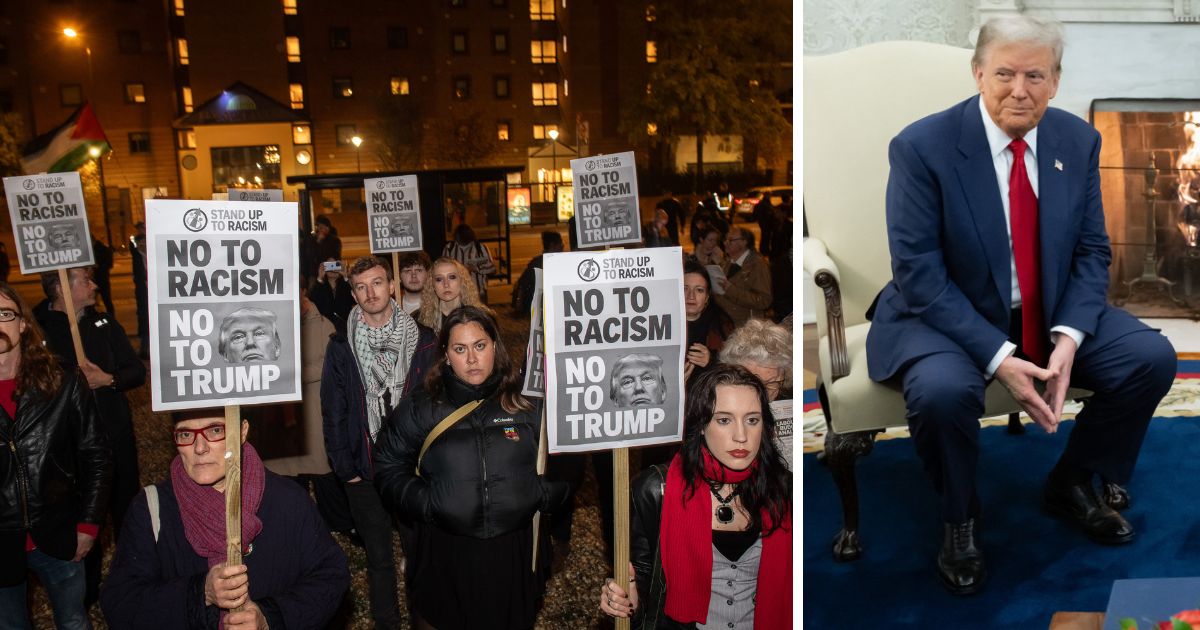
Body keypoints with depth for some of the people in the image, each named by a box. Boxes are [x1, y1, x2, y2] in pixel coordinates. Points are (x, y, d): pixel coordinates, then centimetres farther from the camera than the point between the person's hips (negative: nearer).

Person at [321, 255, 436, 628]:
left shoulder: (423, 341, -2)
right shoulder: (341, 347, -1)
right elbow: (332, 413, 2)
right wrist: (345, 469, -3)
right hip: (366, 472, 0)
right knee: (379, 558, 12)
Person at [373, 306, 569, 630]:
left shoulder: (529, 405, 0)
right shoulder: (420, 409, 2)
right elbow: (388, 467, 5)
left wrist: (541, 495, -10)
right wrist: (424, 503, -8)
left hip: (515, 554, 1)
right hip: (446, 554, 0)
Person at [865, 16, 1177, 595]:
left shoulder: (1078, 141, 0)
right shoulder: (921, 147, -16)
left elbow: (1092, 253, 3)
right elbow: (919, 274, -19)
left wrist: (1068, 337, -16)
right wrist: (998, 357, -26)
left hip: (1051, 313, 6)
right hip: (947, 316, -5)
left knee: (1153, 357, -11)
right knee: (942, 391, -34)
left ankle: (1071, 484, 16)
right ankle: (958, 517, -1)